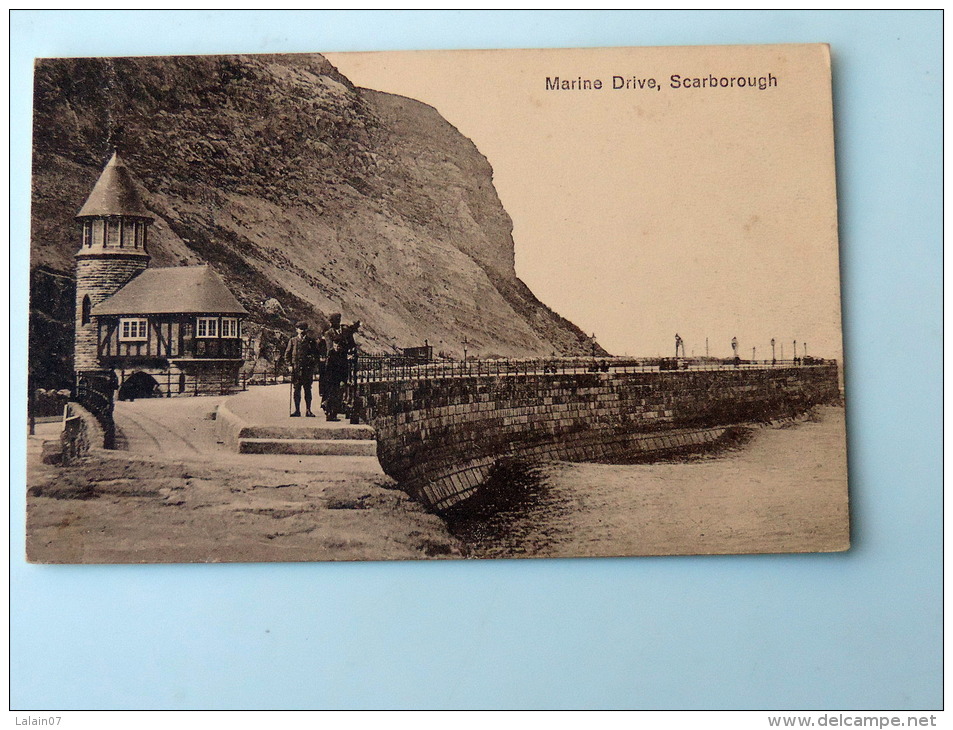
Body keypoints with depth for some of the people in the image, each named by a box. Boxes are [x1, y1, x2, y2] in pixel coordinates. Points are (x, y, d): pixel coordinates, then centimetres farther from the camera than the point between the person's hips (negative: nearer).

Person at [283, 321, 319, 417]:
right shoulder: (293, 341, 9)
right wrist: (289, 365, -1)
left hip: (308, 369, 0)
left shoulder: (311, 341, 8)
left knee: (308, 390, 2)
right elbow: (287, 354, 10)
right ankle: (297, 410, 6)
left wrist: (313, 365, 0)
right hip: (296, 369, 0)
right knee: (297, 390, 1)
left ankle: (308, 410, 6)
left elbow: (316, 354, 10)